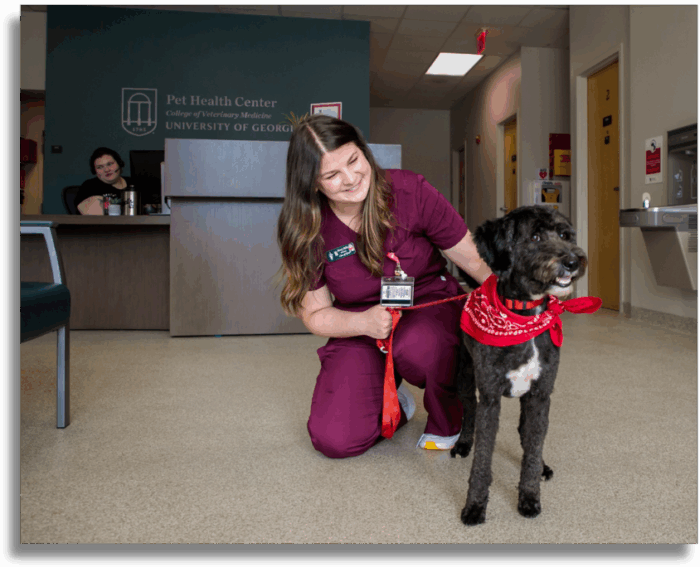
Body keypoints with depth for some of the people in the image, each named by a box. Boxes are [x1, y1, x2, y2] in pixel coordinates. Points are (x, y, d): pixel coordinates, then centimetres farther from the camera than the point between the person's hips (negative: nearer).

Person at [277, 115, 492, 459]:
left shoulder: (409, 190, -16)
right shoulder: (305, 230, -11)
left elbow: (476, 259, -9)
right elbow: (315, 314, -5)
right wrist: (364, 322, -26)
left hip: (431, 305, -1)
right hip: (360, 330, 2)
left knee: (416, 347, -40)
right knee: (334, 440, -16)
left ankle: (448, 421, -3)